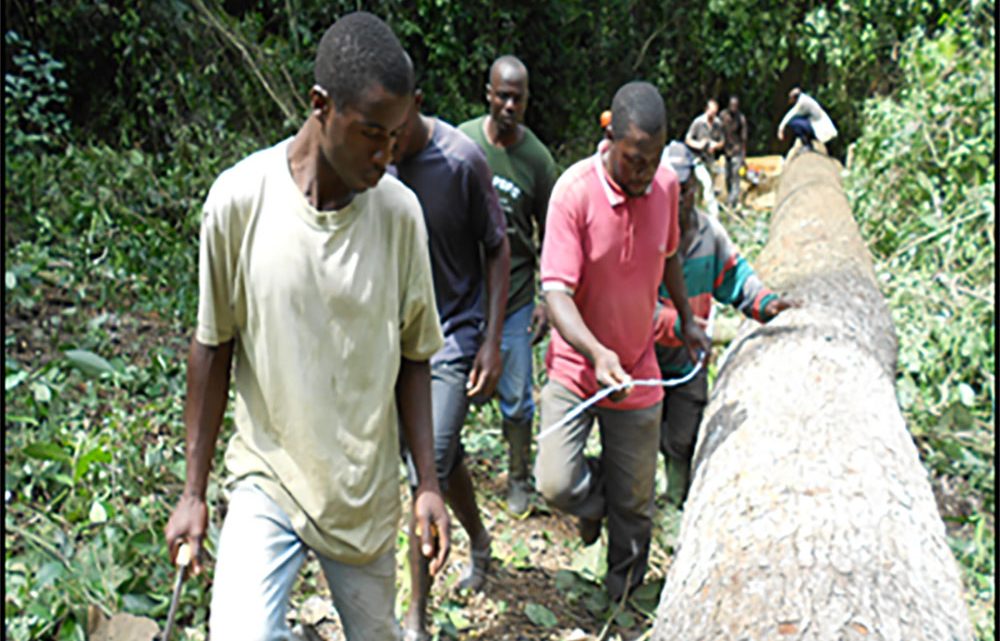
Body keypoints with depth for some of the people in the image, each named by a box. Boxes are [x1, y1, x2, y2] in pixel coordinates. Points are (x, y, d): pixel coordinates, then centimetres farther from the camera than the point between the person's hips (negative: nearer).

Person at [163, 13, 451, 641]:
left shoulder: (400, 210, -8)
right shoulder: (240, 198, -13)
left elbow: (412, 357, 1)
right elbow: (212, 346, -3)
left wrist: (428, 483, -1)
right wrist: (193, 492, 1)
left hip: (367, 487, 2)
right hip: (268, 478, -1)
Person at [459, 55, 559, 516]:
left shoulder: (537, 158, -5)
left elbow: (549, 236, 2)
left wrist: (547, 300, -4)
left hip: (514, 296, -1)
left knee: (516, 397, 7)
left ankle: (519, 479, 26)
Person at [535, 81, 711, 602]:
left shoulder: (665, 185, -6)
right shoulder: (575, 190, -21)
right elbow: (556, 291, -26)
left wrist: (687, 318, 16)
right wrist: (596, 351, -41)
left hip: (637, 372, 3)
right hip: (576, 365, -3)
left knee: (634, 504, 11)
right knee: (556, 483, -16)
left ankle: (624, 596, 38)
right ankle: (594, 502, 22)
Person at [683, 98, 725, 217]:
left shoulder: (718, 123, 2)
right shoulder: (698, 122, -11)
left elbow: (721, 142, 11)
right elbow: (688, 139, -4)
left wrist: (716, 145, -12)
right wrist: (698, 145, -23)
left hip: (710, 159, 5)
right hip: (698, 159, -5)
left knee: (712, 187, 11)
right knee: (707, 183, -22)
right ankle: (713, 210, -21)